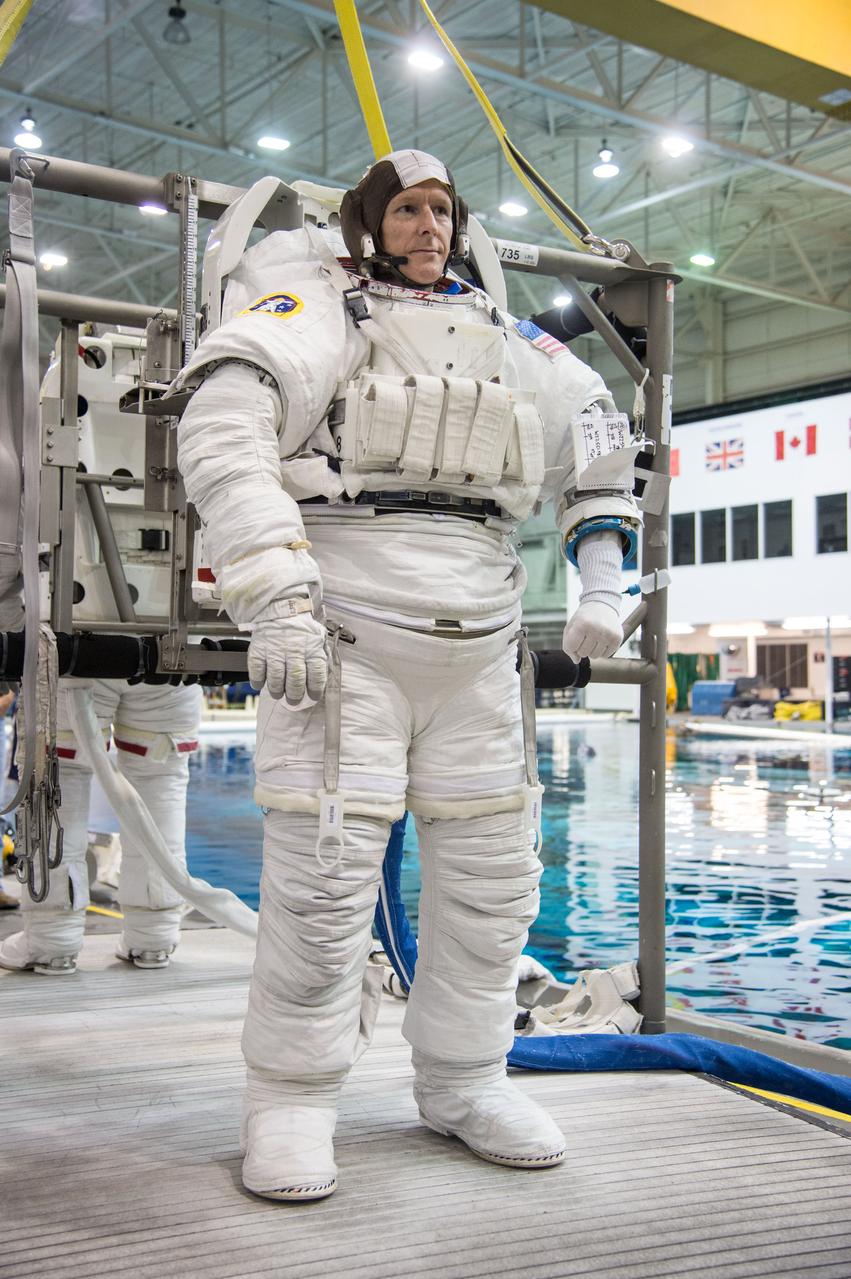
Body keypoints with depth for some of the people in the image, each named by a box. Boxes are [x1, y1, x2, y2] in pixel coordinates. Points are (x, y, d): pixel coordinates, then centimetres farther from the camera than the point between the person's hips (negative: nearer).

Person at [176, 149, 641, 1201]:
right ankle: (292, 1096, 8)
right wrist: (275, 597, -23)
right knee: (326, 867, -10)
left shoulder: (504, 337, 20)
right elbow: (222, 430, -12)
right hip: (342, 624, -5)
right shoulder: (315, 304, 3)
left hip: (474, 639, 6)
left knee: (492, 872, 7)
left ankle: (462, 1082, 24)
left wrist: (600, 583, 17)